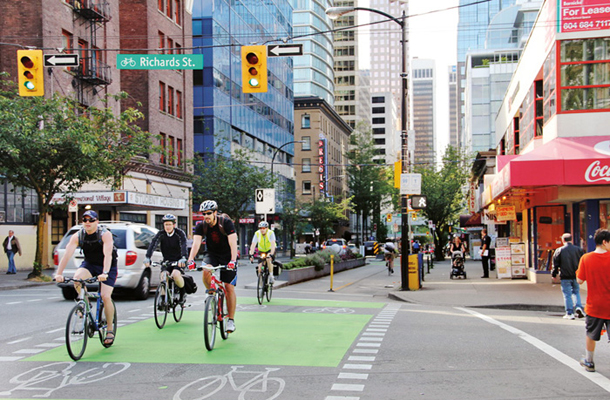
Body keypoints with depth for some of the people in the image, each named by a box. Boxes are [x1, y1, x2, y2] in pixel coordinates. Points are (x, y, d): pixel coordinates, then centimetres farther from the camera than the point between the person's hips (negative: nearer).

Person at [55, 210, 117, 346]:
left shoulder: (105, 234, -23)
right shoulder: (77, 236, -13)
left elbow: (108, 254, -35)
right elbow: (67, 255, -22)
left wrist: (105, 273, -50)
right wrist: (58, 273, -35)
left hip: (108, 267, -3)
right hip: (89, 264, 3)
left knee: (106, 297, -16)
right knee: (77, 278, -30)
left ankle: (110, 330, 1)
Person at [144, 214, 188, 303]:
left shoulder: (180, 233, -11)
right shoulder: (161, 234, -3)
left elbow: (183, 246, -26)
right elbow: (153, 245, -17)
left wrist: (183, 258, -46)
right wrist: (147, 258, -35)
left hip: (178, 261, -3)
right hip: (166, 261, 3)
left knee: (175, 274, -30)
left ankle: (182, 294, -4)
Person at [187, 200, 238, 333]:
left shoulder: (226, 222, -23)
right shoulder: (201, 226, -13)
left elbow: (233, 243, -30)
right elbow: (196, 243, -23)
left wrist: (233, 260, -44)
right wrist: (190, 260, -40)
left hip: (227, 256, -2)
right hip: (212, 254, 3)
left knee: (229, 288, -8)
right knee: (206, 271, -31)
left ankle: (231, 320, 3)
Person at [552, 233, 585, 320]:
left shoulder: (559, 250, -6)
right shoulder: (578, 249, 1)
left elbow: (555, 264, -3)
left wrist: (554, 274, 10)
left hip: (565, 277, -3)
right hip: (576, 276, 3)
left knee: (567, 294, 3)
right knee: (576, 292, 19)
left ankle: (569, 313, 3)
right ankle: (578, 307, -1)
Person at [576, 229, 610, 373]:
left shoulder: (586, 258, -6)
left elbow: (580, 280, -3)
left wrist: (578, 271, 13)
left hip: (594, 305, 2)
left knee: (591, 335, 19)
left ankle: (589, 362, 34)